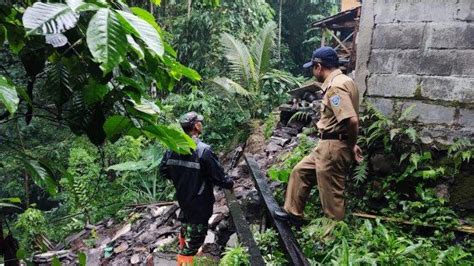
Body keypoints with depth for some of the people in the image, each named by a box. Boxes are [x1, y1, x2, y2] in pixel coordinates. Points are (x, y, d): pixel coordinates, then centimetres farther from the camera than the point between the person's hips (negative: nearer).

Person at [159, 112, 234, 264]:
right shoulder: (204, 151, -27)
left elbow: (163, 171, 3)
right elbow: (219, 177, -21)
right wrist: (230, 184, 0)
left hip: (182, 198, 7)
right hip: (200, 203, -7)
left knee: (186, 227, 31)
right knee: (195, 235, 10)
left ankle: (184, 249, 54)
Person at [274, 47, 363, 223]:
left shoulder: (335, 86, -20)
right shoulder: (340, 81, 13)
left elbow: (352, 120, -29)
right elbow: (350, 118, 14)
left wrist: (352, 145, -13)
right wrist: (351, 144, 12)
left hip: (334, 147, -11)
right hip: (328, 146, 11)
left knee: (331, 197, 2)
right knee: (300, 171, 21)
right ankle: (293, 213, 34)